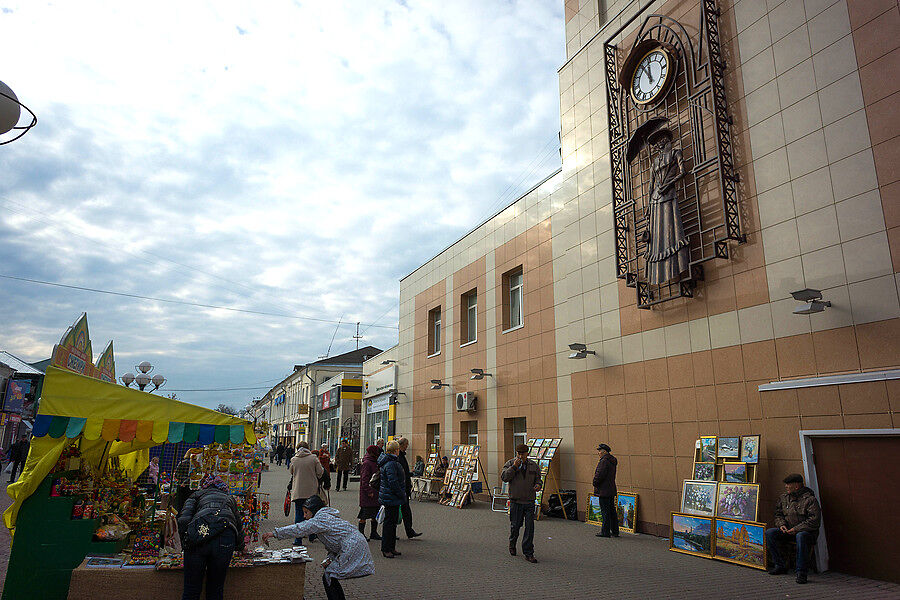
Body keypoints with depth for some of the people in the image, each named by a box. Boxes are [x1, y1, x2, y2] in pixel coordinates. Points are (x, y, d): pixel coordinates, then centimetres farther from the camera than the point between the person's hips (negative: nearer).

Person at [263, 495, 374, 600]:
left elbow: (300, 529, -17)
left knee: (328, 578, -4)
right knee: (331, 577, 15)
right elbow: (334, 542, 21)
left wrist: (274, 533, -13)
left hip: (353, 549, -10)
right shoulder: (326, 517, 21)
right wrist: (331, 559, 6)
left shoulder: (321, 518, -9)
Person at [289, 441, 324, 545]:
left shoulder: (294, 460, -1)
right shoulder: (313, 458, -4)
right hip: (312, 490, 0)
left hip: (298, 491, 0)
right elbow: (320, 472, -1)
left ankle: (298, 539, 1)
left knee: (298, 514, 4)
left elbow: (292, 473, 13)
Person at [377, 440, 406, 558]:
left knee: (393, 522, 16)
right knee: (389, 523, -2)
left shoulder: (392, 462, 12)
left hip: (391, 498, 10)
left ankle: (391, 548, 24)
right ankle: (385, 549, 6)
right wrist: (402, 495, -15)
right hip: (391, 498, -10)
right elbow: (393, 482, -24)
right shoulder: (391, 464, -21)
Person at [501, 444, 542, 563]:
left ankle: (528, 554, 6)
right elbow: (504, 477, -12)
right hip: (516, 501, -1)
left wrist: (538, 485, -8)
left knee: (530, 527, -2)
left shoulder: (534, 466, 6)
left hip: (529, 501, 2)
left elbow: (538, 479, 14)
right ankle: (512, 545, 36)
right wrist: (514, 467, -19)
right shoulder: (510, 463, -1)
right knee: (515, 525, 8)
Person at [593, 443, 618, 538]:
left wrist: (595, 483, -4)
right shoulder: (612, 461, 14)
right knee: (612, 511, 13)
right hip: (611, 490, 10)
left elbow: (599, 475, -21)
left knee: (605, 512, -3)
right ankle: (615, 531, 18)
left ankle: (605, 532, 2)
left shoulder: (604, 461, -17)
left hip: (604, 491, -10)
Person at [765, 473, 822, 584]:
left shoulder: (810, 499, -9)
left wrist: (796, 529, -20)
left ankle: (801, 571, -29)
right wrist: (781, 524, -2)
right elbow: (778, 514, 20)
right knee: (769, 533, -16)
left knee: (801, 536, -40)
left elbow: (814, 521, -15)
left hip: (806, 531, -6)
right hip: (788, 531, 6)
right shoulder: (783, 498, 11)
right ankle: (780, 565, -9)